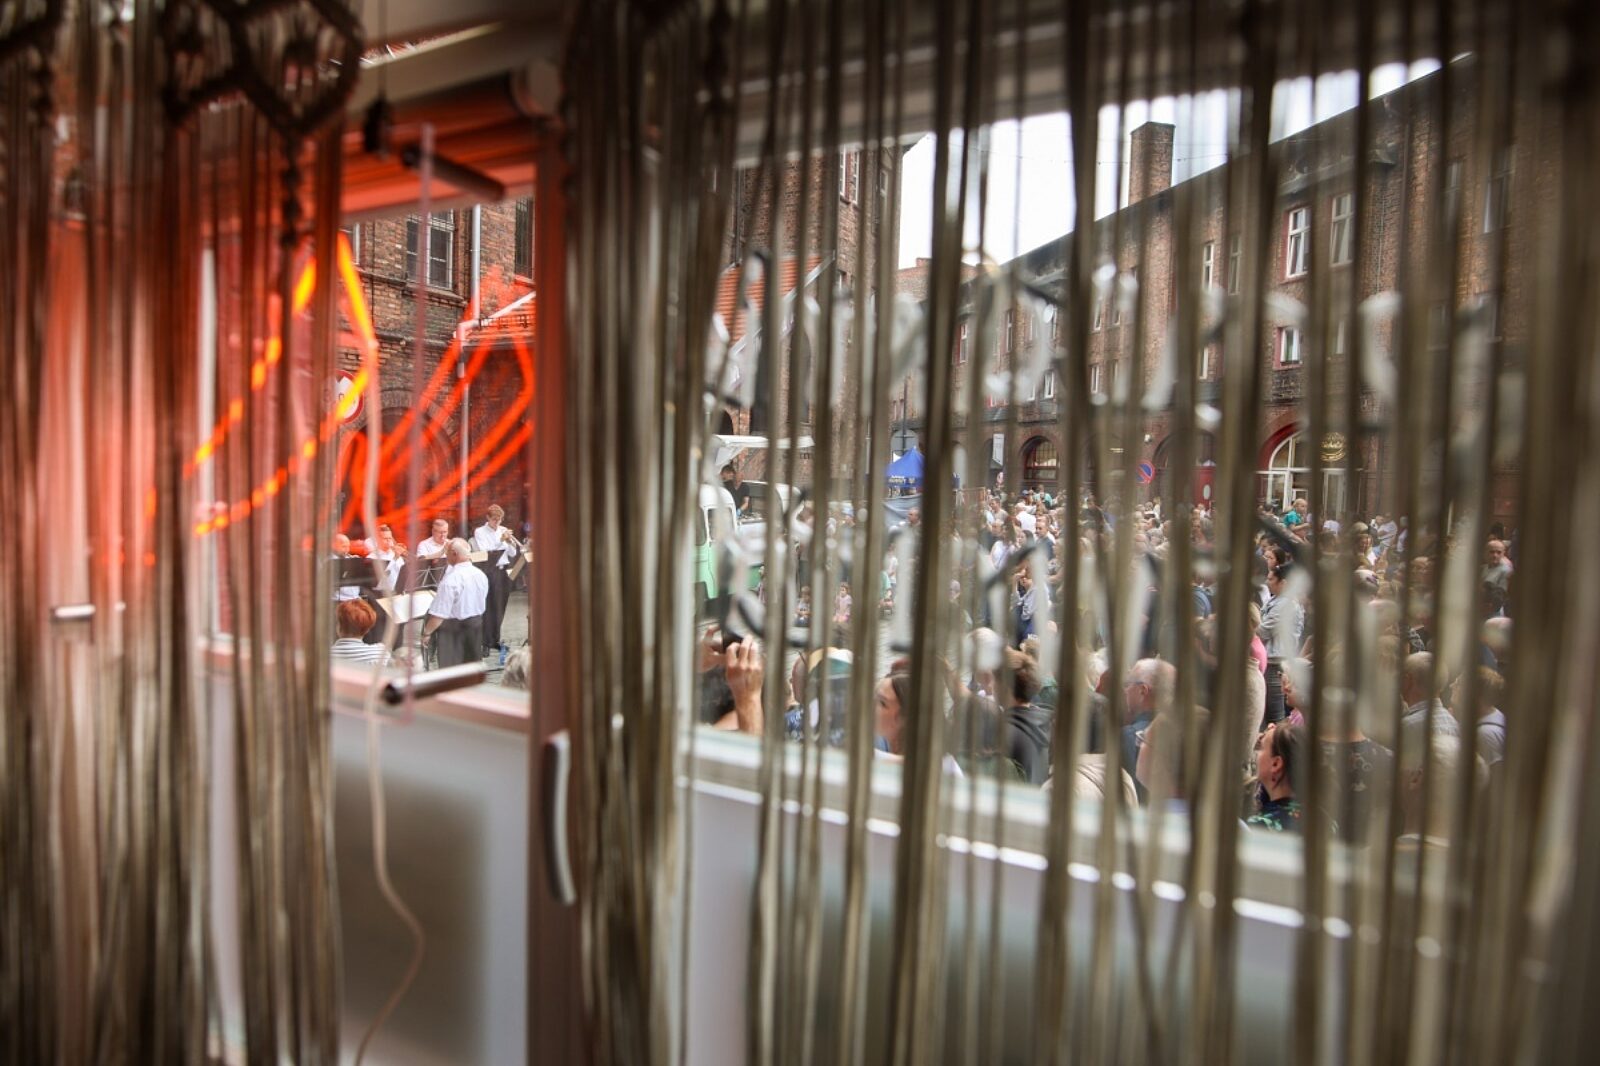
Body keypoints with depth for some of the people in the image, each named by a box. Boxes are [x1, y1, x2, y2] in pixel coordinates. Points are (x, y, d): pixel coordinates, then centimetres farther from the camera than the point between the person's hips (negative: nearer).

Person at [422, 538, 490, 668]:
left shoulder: (450, 579, -22)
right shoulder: (481, 575, 0)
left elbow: (439, 615, -22)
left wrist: (426, 632, -7)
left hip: (453, 630, -7)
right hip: (476, 626, 7)